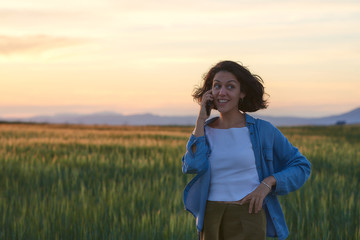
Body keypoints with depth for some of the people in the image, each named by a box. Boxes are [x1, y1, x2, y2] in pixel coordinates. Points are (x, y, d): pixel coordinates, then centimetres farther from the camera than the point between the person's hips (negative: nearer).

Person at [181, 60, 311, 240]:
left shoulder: (262, 130, 0)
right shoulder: (204, 131, 8)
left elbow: (301, 166, 5)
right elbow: (193, 166, -12)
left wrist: (268, 183, -10)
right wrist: (201, 120, -7)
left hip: (247, 220, -4)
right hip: (211, 222, 4)